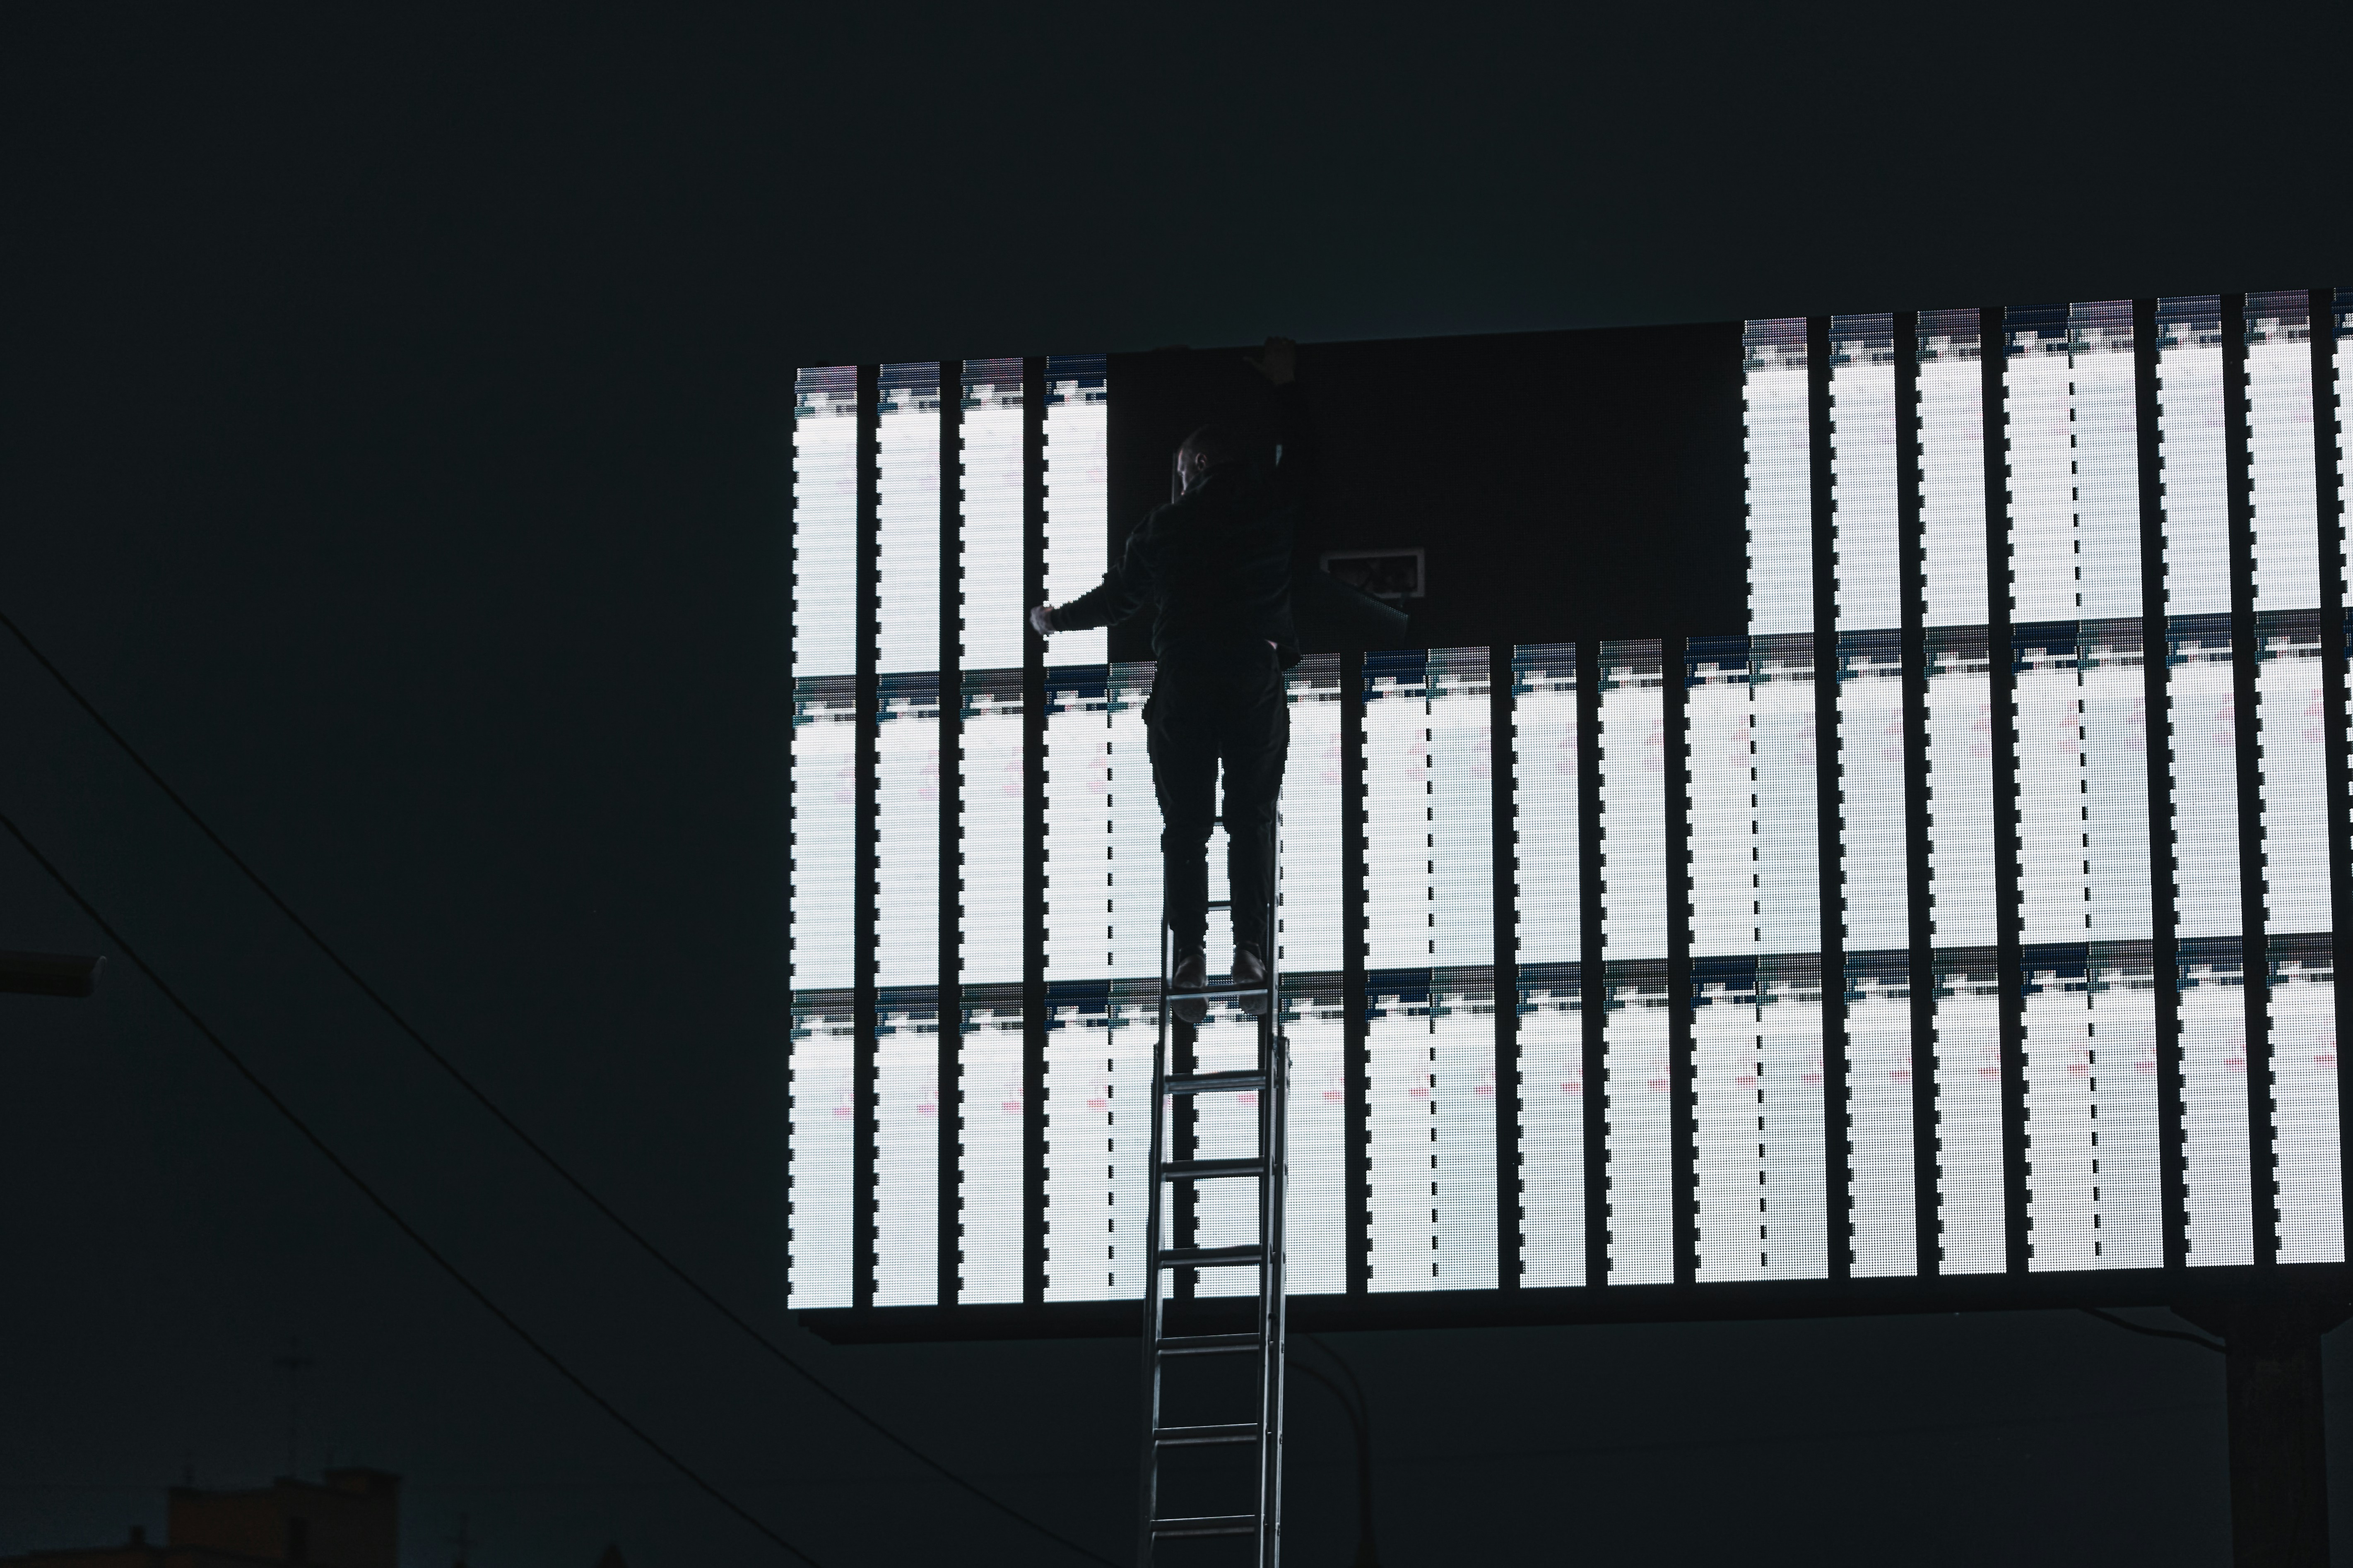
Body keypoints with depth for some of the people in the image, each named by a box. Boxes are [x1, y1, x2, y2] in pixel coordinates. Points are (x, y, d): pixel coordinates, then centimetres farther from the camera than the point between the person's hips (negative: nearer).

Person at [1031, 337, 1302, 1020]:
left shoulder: (1164, 527, 4)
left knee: (1185, 826, 2)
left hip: (1182, 688, 0)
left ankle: (1190, 953, -8)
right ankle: (1251, 952, -7)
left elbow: (1119, 594, 15)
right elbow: (1295, 459, 25)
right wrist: (1286, 389, 38)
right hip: (1257, 685, 0)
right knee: (1252, 821, 3)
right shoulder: (1271, 508, 4)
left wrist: (1057, 619, 33)